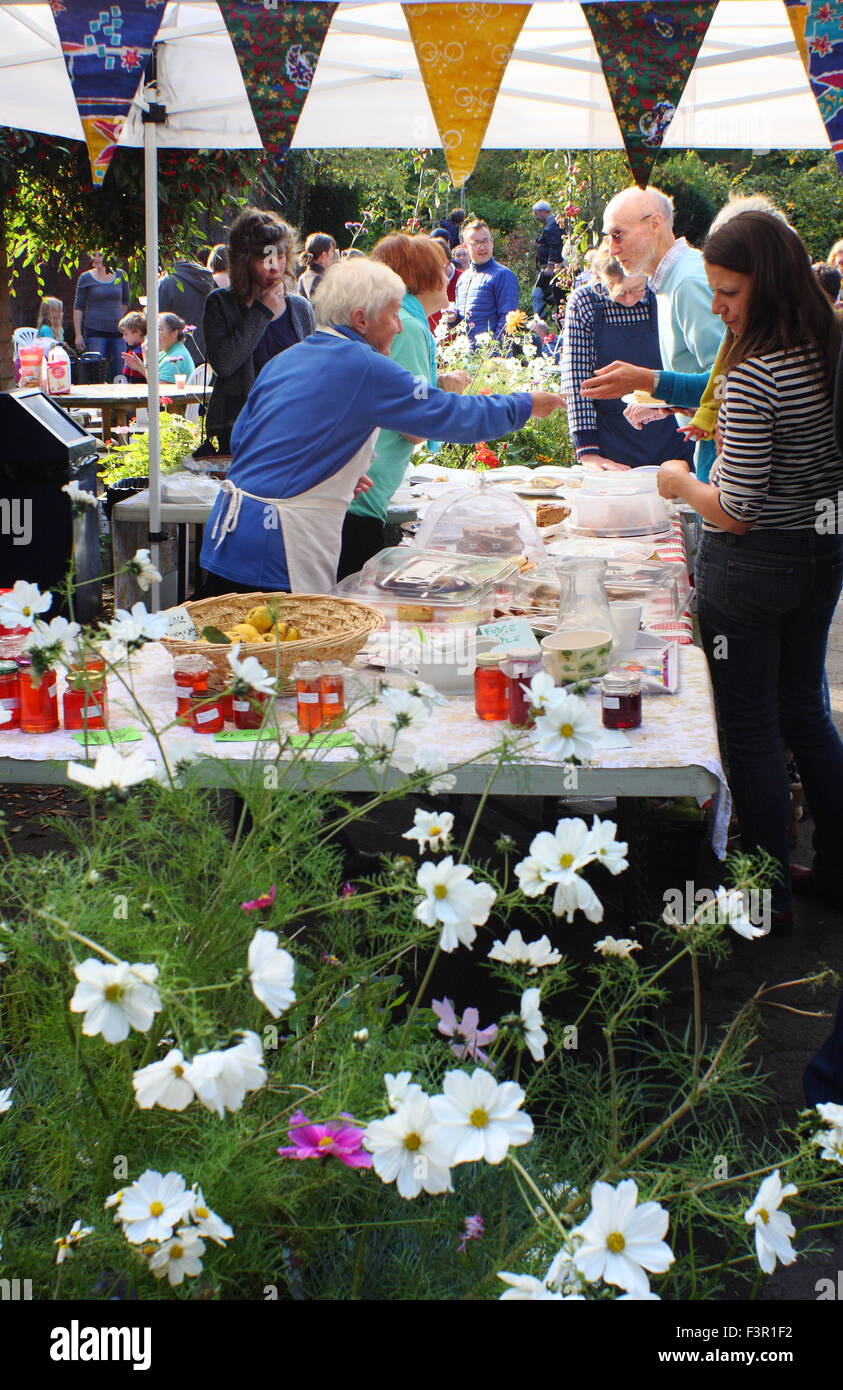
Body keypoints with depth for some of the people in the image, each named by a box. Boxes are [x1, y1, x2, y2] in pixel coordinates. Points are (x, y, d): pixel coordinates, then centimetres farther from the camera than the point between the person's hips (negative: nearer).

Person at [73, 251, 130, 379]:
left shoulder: (120, 275, 7)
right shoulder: (86, 278, 2)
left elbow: (126, 302, 21)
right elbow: (78, 307, 3)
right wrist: (78, 334, -3)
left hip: (117, 331, 2)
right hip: (95, 332, -2)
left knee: (119, 374, 1)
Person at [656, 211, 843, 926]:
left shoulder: (754, 378, -26)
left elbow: (736, 512, -24)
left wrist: (682, 482, -3)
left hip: (750, 569, -8)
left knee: (751, 731, 6)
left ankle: (770, 894, 18)